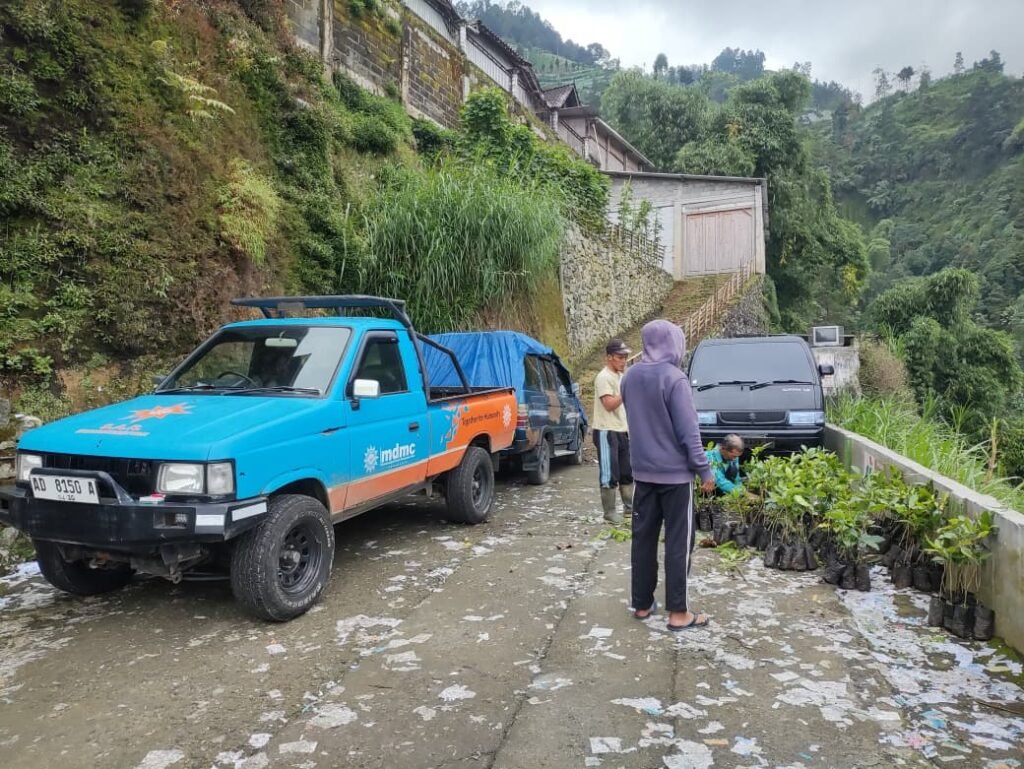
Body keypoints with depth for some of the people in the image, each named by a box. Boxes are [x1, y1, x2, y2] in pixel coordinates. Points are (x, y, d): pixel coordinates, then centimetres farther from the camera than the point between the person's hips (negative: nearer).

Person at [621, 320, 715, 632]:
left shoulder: (630, 377, 5)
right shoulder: (674, 378, -17)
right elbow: (688, 430, -16)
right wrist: (704, 469, -10)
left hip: (643, 470, 6)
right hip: (675, 472, -6)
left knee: (643, 538, 12)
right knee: (678, 542, 2)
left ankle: (642, 604, 20)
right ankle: (678, 612, 7)